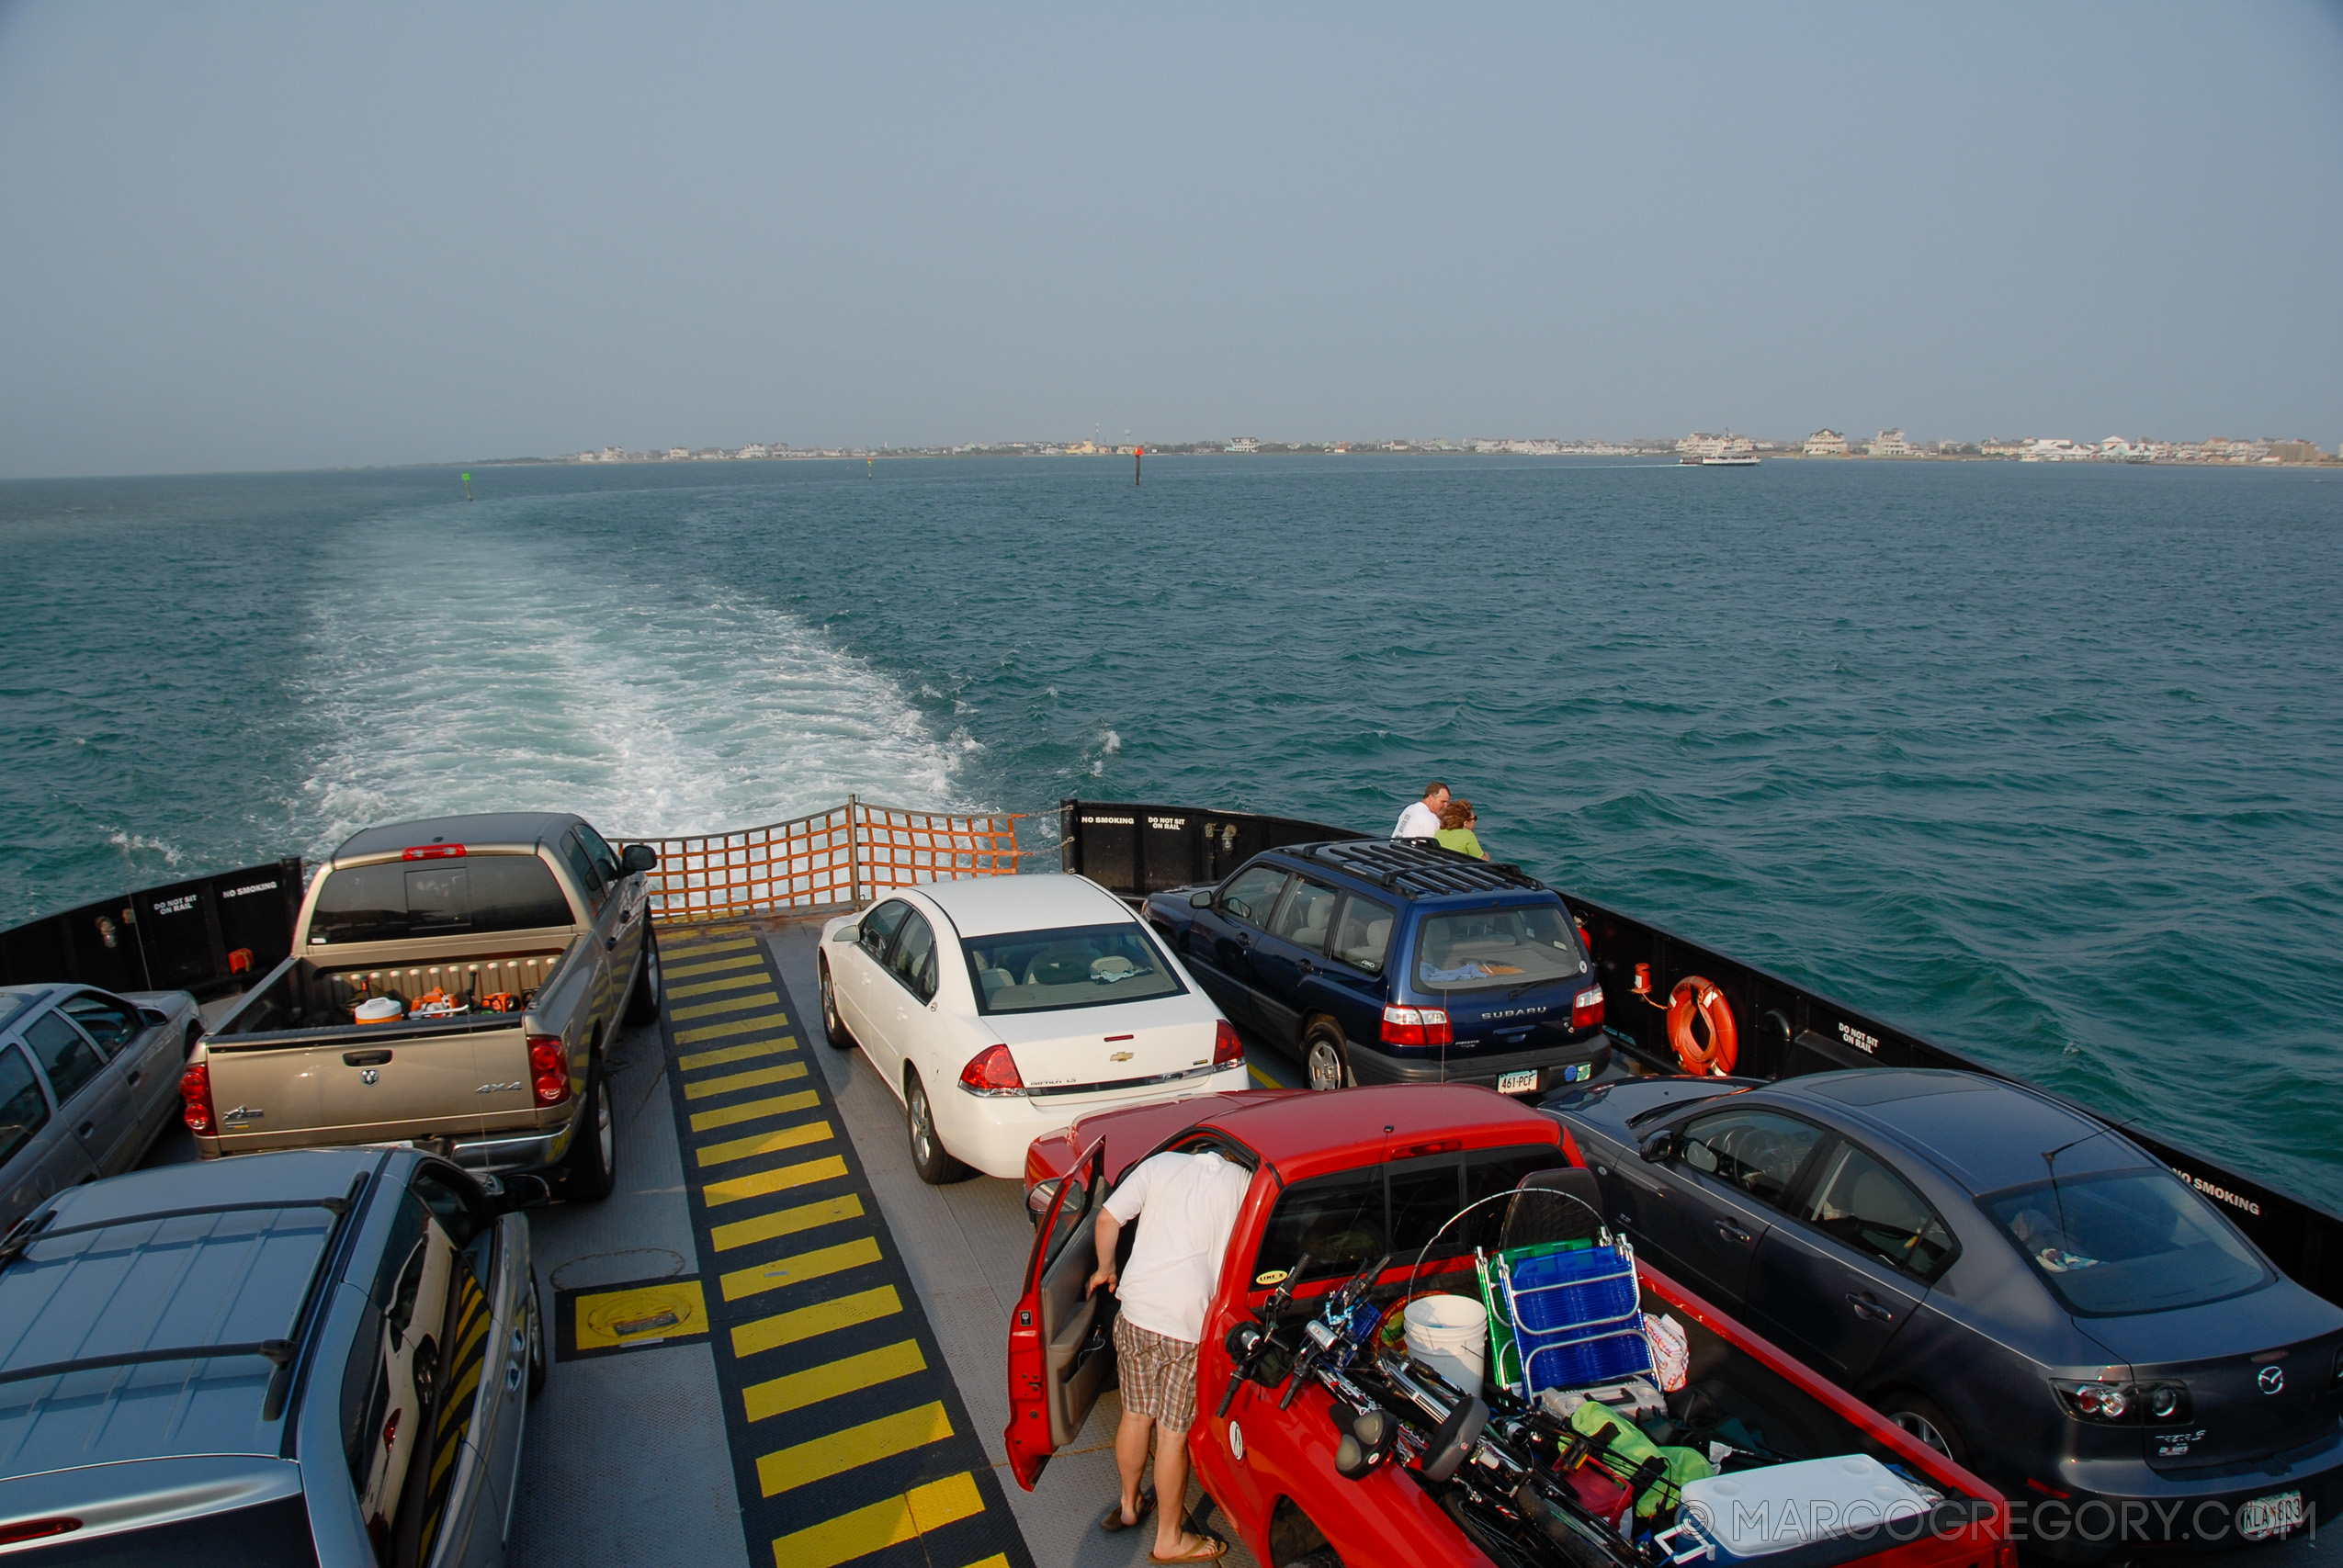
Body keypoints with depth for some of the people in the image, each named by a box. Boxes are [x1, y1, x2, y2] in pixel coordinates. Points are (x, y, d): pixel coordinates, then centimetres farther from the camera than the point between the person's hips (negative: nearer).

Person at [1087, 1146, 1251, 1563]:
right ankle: (1169, 1540, 24)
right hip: (1189, 1322, -3)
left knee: (1136, 1414, 21)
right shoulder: (1245, 1183, 0)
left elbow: (1108, 1218, 2)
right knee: (1174, 1433, 9)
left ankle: (1128, 1504, 42)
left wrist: (1106, 1270, 17)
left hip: (1135, 1310, 3)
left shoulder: (1162, 1164, 6)